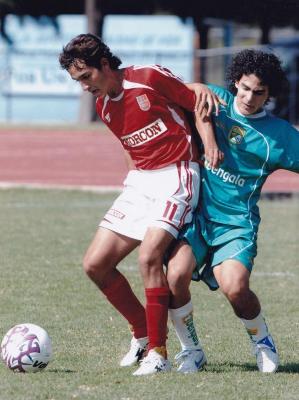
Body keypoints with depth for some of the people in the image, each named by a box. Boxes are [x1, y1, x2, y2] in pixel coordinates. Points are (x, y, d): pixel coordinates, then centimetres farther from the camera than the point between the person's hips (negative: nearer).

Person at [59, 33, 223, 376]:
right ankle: (142, 332, 19)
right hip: (139, 180, 7)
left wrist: (208, 135, -15)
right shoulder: (102, 106, 10)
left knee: (149, 256, -25)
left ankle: (157, 352, -16)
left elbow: (196, 102, -1)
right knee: (95, 264, 0)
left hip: (176, 176, -7)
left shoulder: (150, 78, -11)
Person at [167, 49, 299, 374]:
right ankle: (191, 350, -1)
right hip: (195, 211, 2)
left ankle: (262, 340, 7)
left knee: (234, 287, -27)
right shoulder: (218, 100, 9)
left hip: (236, 222, -2)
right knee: (176, 274, -26)